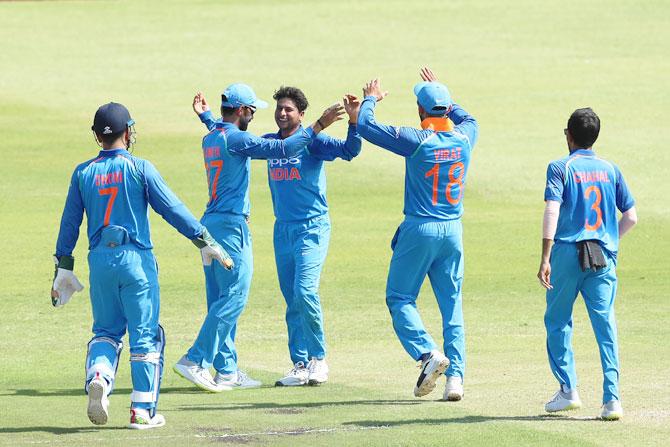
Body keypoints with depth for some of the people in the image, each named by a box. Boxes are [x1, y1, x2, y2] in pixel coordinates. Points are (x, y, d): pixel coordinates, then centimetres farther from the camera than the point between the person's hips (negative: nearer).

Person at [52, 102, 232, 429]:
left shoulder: (83, 173, 6)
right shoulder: (139, 168, -4)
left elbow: (69, 223, 8)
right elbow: (172, 209, -8)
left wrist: (63, 268, 14)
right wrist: (205, 241, -4)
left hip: (99, 261, 3)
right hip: (136, 258, -3)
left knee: (106, 331, 17)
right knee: (145, 336, 4)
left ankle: (98, 377, -13)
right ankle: (142, 411, 3)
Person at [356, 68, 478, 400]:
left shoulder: (417, 140, -15)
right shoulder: (463, 137, 0)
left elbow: (365, 126, -10)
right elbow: (468, 119, 27)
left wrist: (371, 100, 10)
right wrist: (439, 92, 34)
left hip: (419, 230, -5)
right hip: (453, 231, 5)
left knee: (399, 298, 6)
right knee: (452, 304, 8)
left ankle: (428, 353, -16)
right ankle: (455, 375, 0)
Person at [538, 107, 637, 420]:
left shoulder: (560, 168, -1)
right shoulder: (610, 170, 11)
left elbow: (552, 211, -15)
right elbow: (631, 216, 11)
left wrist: (545, 259, -19)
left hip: (567, 253, -3)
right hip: (604, 256, 3)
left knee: (557, 321, 14)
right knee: (605, 324, -2)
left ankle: (568, 389, 11)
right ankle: (612, 398, -11)